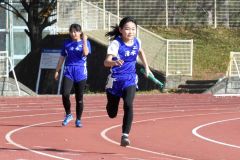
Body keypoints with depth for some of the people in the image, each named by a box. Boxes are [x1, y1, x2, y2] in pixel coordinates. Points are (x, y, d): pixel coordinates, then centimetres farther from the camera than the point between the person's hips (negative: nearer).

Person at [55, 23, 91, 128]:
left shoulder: (85, 42, 4)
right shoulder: (67, 43, 11)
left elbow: (85, 53, -16)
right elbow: (62, 58, 15)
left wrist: (84, 40, -13)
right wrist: (57, 71, 12)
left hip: (80, 72, -1)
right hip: (68, 72, 1)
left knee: (79, 98, 3)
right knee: (65, 94, -18)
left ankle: (78, 120, 15)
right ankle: (68, 115, 2)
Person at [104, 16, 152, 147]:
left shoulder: (137, 42, -3)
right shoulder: (116, 44, -19)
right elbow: (106, 62, -33)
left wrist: (146, 67, 22)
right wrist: (114, 62, -54)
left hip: (130, 80, 2)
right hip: (115, 80, -2)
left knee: (128, 105, -24)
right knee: (112, 114, 11)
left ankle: (125, 136, -22)